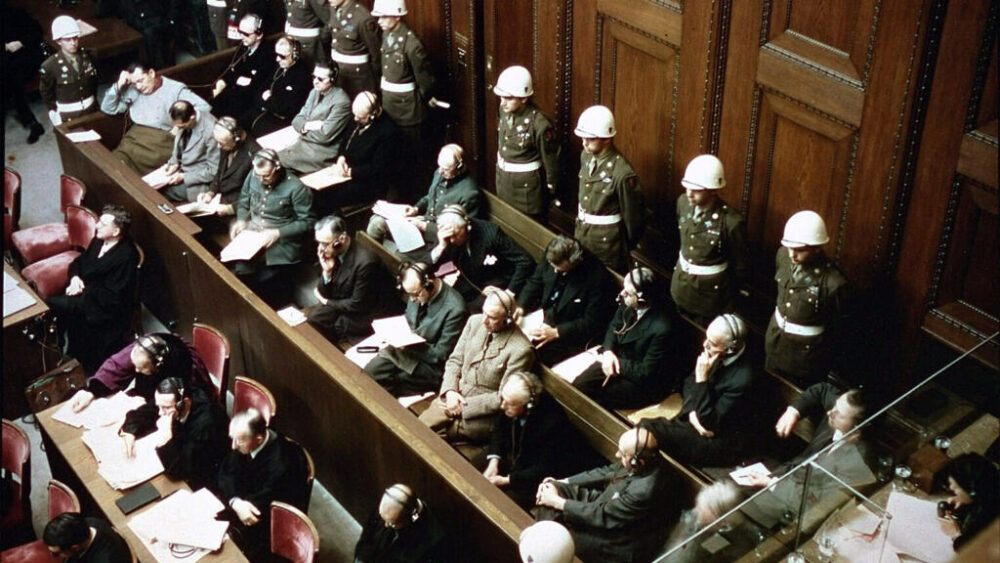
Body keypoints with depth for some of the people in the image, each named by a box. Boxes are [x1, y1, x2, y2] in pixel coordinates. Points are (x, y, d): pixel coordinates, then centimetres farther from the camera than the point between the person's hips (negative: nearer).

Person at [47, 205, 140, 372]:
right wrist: (75, 277, -4)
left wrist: (83, 290, -18)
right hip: (85, 291, 8)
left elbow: (112, 296, -22)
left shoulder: (126, 256, -23)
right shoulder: (99, 240, 1)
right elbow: (79, 261, 16)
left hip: (105, 308, -8)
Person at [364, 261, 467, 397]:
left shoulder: (454, 309, -24)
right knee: (367, 374, -13)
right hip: (405, 348, 7)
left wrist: (410, 345, -22)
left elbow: (441, 354, -18)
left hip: (430, 364, -6)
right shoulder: (417, 292, -4)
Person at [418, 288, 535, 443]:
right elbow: (455, 360, 8)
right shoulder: (475, 322, -2)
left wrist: (464, 405, -16)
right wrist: (450, 391, -10)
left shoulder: (521, 350, -20)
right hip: (454, 397, 6)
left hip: (484, 414, -5)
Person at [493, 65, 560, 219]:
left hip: (526, 184, -6)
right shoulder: (505, 111, -7)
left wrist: (551, 191, -6)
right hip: (503, 180, 6)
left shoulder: (539, 124, -26)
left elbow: (550, 160, -15)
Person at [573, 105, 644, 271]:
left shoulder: (622, 172, -26)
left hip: (606, 240, -7)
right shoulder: (586, 156, -3)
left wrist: (629, 244, -3)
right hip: (582, 232, 7)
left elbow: (633, 213, -15)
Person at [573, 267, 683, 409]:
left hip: (646, 382, -6)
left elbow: (646, 373, -24)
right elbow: (614, 326, 7)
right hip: (620, 360, 7)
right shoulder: (628, 303, -14)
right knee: (577, 387, -7)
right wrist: (608, 351, -11)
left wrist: (617, 362, -17)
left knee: (596, 399, -13)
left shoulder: (662, 328, -34)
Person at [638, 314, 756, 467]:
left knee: (647, 430, -18)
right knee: (645, 425, -10)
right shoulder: (714, 356, -6)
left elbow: (709, 423, -24)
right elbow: (689, 383, 10)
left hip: (720, 443, -8)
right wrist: (692, 412, -8)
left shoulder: (742, 379, -28)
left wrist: (702, 380, -27)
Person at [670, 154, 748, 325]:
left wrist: (728, 296, 1)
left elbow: (739, 266, -13)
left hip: (710, 292, -5)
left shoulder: (732, 222, -28)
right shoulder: (683, 202, -12)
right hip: (681, 284, 5)